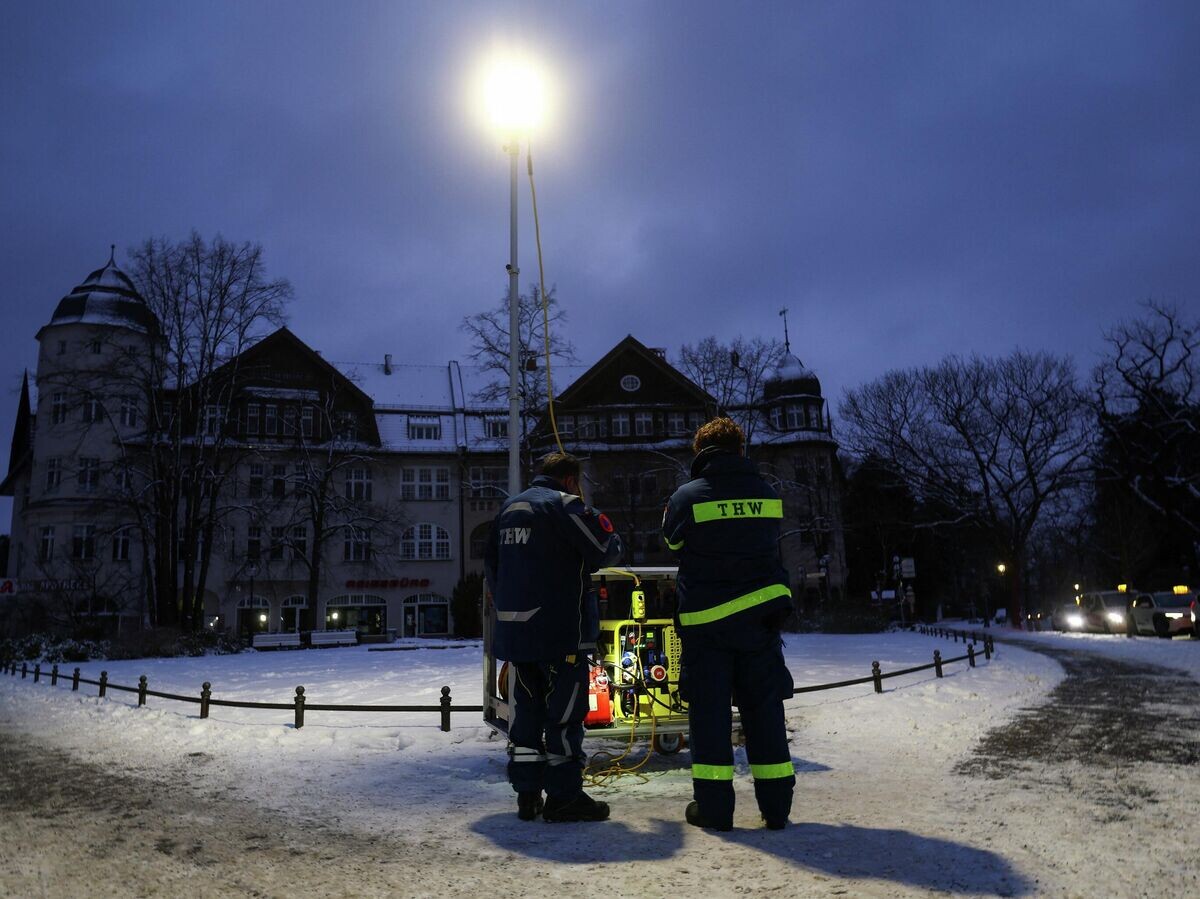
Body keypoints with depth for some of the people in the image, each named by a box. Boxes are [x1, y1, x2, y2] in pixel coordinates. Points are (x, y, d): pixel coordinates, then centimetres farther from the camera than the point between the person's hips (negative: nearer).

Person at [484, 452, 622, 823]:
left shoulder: (509, 508, 16)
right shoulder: (565, 504, -9)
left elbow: (491, 563, 20)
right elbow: (605, 550, -11)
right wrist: (613, 538, 12)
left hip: (513, 628, 8)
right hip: (560, 629, -7)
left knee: (524, 710, 12)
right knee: (565, 712, 0)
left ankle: (527, 793, 17)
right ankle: (564, 796, 3)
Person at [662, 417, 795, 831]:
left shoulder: (687, 497, -8)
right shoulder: (767, 494, 2)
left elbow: (673, 542, 9)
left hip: (705, 618, -3)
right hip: (760, 613, 3)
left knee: (709, 709, 6)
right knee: (764, 708, 11)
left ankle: (713, 806, 10)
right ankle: (776, 804, 15)